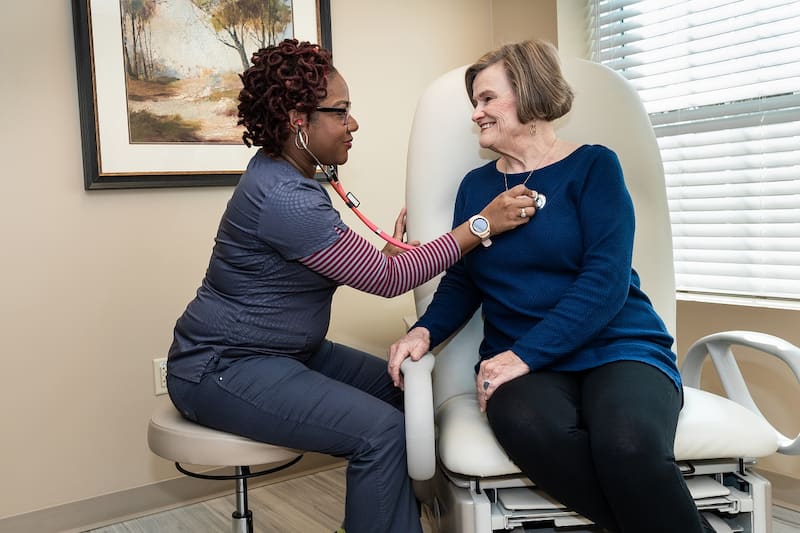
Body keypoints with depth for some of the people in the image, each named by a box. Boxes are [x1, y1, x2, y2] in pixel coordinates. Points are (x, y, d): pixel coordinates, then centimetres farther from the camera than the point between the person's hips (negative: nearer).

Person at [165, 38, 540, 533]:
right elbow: (387, 278, -22)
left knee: (402, 390, 5)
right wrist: (482, 225, -20)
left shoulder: (290, 177, 8)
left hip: (283, 352, 10)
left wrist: (391, 249, -4)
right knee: (381, 431, -22)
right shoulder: (283, 198, -25)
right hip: (223, 367, -10)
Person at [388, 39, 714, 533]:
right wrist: (425, 331, -8)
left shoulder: (593, 166, -1)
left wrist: (525, 354, -20)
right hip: (523, 362, 3)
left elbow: (605, 280, -11)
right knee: (525, 424, -34)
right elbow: (461, 283, 13)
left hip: (617, 347, -2)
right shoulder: (475, 186, 13)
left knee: (628, 444, -36)